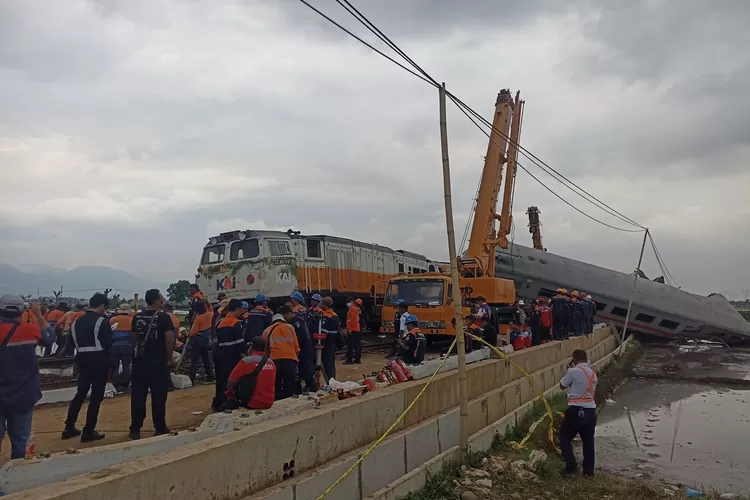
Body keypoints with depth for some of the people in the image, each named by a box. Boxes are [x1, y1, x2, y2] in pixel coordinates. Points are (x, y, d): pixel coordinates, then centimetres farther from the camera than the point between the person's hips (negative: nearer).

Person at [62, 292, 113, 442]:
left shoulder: (77, 321, 8)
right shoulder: (103, 321, -14)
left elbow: (71, 341, 11)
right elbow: (108, 343, -18)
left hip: (83, 360, 7)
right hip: (99, 361, -7)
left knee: (80, 393, 18)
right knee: (96, 396, 1)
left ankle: (69, 428, 22)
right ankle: (88, 432, 3)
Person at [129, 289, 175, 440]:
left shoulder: (137, 317, 7)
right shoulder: (163, 317, -8)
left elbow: (134, 338, 14)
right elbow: (169, 340, -11)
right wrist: (169, 358, 0)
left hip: (139, 360, 5)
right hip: (158, 361, -4)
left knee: (137, 396, 8)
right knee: (158, 396, 4)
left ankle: (135, 429, 11)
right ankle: (160, 428, 10)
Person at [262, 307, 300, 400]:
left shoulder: (267, 330, 16)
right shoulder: (289, 327, 14)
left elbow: (265, 348, 17)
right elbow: (296, 346, 13)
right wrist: (296, 358, 29)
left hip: (275, 360, 1)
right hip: (290, 360, -1)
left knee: (276, 389, 7)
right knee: (289, 389, 4)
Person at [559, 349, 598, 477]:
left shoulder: (573, 371, -11)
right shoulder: (593, 373, 12)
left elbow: (562, 386, 2)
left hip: (576, 410, -6)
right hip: (591, 411, 6)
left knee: (564, 437, 9)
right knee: (588, 441, 15)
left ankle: (571, 465, 3)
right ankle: (589, 469, 20)